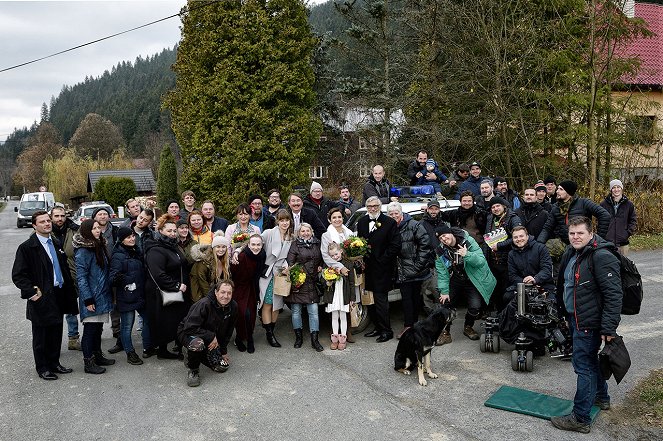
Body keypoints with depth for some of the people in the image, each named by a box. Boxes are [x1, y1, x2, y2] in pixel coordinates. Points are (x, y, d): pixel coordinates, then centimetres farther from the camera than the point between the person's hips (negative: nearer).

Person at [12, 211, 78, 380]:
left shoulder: (56, 244, 11)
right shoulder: (27, 247, -10)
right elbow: (18, 275, -11)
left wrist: (69, 289, 11)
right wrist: (32, 293, -17)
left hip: (59, 295, 6)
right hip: (42, 298, -6)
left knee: (56, 333, 14)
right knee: (41, 335, 7)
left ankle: (54, 363, 29)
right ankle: (42, 368, 20)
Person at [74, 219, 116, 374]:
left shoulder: (100, 246, 11)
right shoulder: (83, 252, -15)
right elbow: (81, 277, -17)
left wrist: (109, 294, 15)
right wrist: (88, 299, -19)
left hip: (103, 296, 8)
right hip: (91, 298, -8)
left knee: (98, 328, 17)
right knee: (90, 329, 0)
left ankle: (98, 356, 29)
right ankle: (89, 362, 9)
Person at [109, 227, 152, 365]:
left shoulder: (136, 252, 11)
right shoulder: (118, 256, -13)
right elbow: (113, 277, -20)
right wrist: (117, 278, -40)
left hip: (140, 295, 8)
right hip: (126, 297, -8)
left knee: (148, 319, 15)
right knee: (127, 326, 2)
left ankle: (148, 347, 31)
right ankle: (130, 354, 14)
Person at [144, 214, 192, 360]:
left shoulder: (174, 247, 13)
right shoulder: (155, 251, -17)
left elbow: (184, 268, 26)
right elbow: (158, 275, -26)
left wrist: (184, 285, 12)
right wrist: (177, 286, -21)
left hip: (178, 292, 9)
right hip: (162, 294, -9)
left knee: (174, 323, 12)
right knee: (164, 324, 0)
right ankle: (162, 351, 14)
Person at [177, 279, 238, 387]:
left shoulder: (233, 306, -10)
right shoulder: (204, 304, -30)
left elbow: (227, 331, 5)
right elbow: (189, 328, -32)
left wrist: (224, 351, 7)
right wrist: (211, 337, -30)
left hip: (212, 340, 6)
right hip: (187, 333, -6)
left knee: (223, 366, 0)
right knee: (197, 344, -40)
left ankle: (197, 355, 25)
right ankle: (193, 370, -10)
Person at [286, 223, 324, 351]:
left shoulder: (317, 244, 12)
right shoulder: (295, 244, -1)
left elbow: (321, 259, 25)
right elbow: (290, 262, -6)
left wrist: (320, 266, 6)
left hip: (312, 283, 3)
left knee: (314, 311, -1)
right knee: (296, 311, 6)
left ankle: (314, 340, 6)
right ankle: (298, 337, 20)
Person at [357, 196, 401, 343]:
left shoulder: (390, 222, -7)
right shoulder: (362, 222, 10)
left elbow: (396, 245, -10)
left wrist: (382, 260, -11)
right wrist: (361, 257, 1)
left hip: (381, 269, -6)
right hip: (367, 268, 6)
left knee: (381, 300, -5)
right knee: (371, 300, 11)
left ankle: (386, 331, 6)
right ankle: (378, 328, 23)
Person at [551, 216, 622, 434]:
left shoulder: (602, 257, -21)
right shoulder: (572, 253, 9)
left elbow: (614, 294, -24)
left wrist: (609, 328, -25)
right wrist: (566, 314, 26)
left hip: (589, 322, -10)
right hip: (575, 318, 10)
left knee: (583, 364, -4)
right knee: (590, 359, 25)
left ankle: (581, 418, 5)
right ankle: (601, 397, 46)